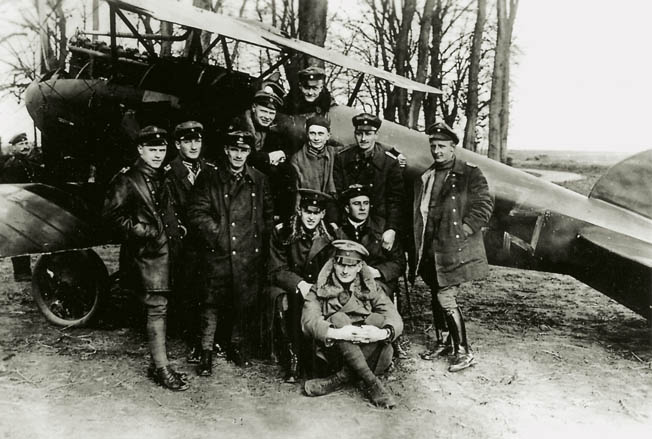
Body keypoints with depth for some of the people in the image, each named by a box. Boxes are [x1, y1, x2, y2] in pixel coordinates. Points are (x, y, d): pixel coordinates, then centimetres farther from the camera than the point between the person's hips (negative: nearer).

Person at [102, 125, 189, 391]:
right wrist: (136, 229, -18)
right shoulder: (126, 180, -4)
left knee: (159, 307, 11)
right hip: (146, 253, -7)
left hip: (168, 250, 7)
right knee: (157, 307, -8)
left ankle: (158, 363, 21)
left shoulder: (164, 178, 18)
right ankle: (162, 369, -1)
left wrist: (178, 226, 12)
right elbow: (110, 215, -8)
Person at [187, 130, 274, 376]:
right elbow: (196, 213, -2)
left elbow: (269, 214, 16)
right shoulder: (209, 178, 3)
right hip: (217, 253, -2)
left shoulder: (259, 180, 11)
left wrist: (262, 239, 5)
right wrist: (217, 233, -9)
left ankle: (236, 348, 27)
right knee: (212, 302, 1)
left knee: (245, 304, 9)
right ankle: (206, 352, 14)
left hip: (250, 255, 2)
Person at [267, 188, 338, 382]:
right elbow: (277, 271, -6)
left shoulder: (330, 234, -1)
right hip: (287, 287, -1)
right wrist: (300, 284, -24)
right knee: (285, 302, -32)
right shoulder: (282, 232, -5)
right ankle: (293, 359, -21)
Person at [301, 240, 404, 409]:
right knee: (338, 318, -28)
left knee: (378, 319, -23)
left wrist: (382, 333, -30)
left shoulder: (369, 289, 7)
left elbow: (396, 319, -7)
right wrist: (336, 333, -35)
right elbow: (308, 320, -16)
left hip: (365, 350, 2)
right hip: (333, 351, -2)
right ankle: (372, 382, -30)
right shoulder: (320, 289, 2)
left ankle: (342, 378, -24)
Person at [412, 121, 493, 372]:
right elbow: (418, 213, 18)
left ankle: (463, 352, 3)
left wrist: (463, 230, -14)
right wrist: (418, 247, 10)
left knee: (446, 299, -10)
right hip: (430, 250, 6)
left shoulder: (470, 175, -3)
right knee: (437, 297, 15)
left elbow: (484, 206, -9)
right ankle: (441, 342, 31)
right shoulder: (424, 179, 14)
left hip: (455, 250, -6)